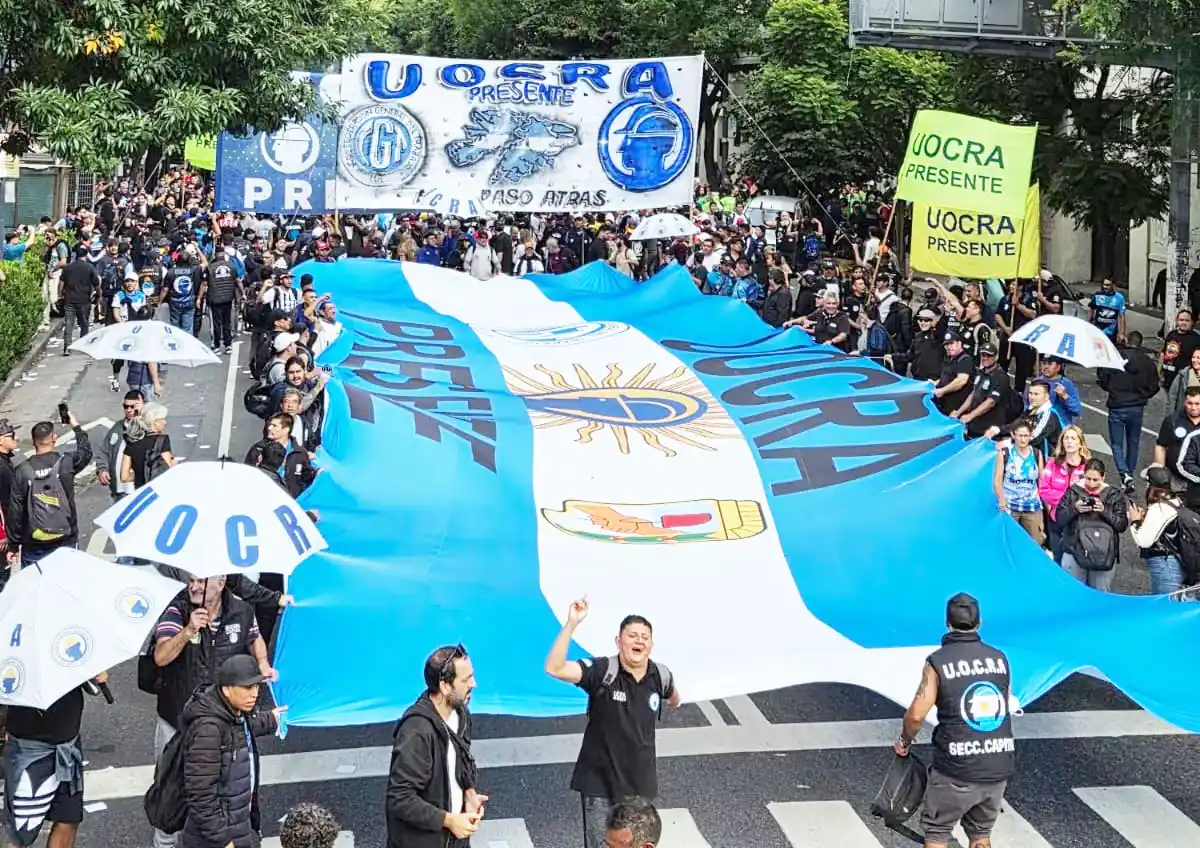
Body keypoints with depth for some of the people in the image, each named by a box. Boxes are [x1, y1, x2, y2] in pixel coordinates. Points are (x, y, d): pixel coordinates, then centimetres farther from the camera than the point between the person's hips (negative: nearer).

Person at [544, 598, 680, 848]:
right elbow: (554, 669, -34)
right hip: (600, 782, -4)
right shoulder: (602, 671, -19)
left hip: (640, 783, 4)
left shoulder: (660, 676, -5)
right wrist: (571, 623, -42)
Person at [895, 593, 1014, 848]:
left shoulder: (938, 662, -9)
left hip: (957, 769, -4)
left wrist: (904, 741, 6)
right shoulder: (999, 658, 5)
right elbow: (1005, 707, 11)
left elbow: (916, 714, -13)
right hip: (999, 767, 4)